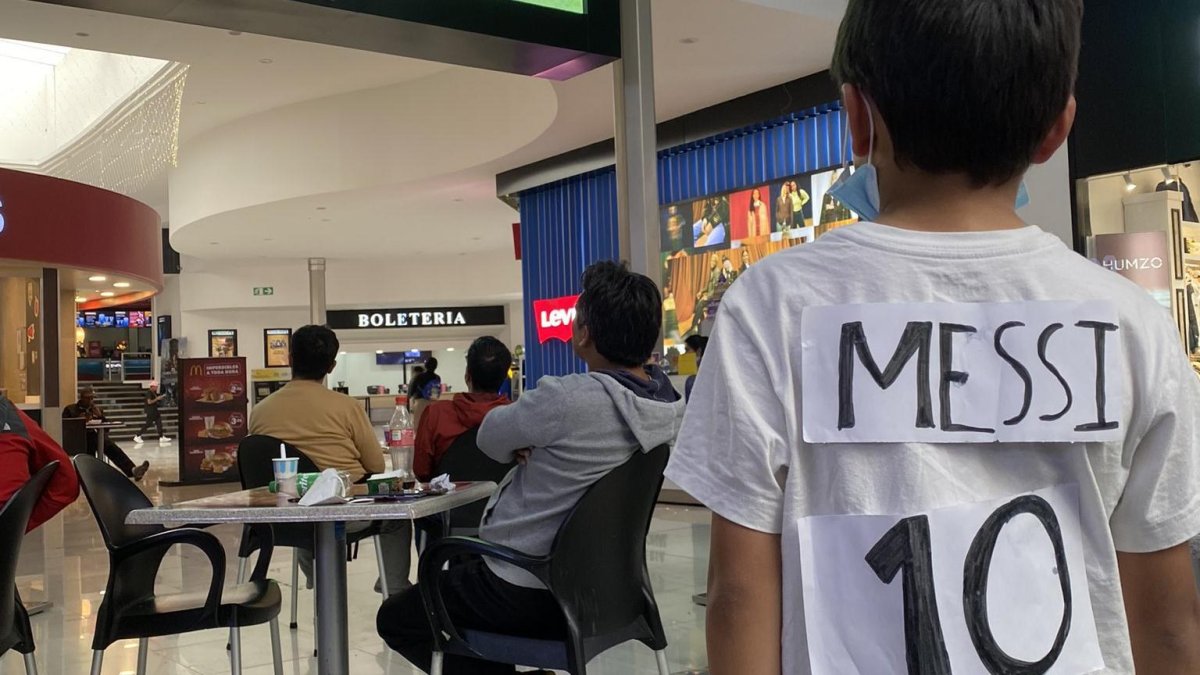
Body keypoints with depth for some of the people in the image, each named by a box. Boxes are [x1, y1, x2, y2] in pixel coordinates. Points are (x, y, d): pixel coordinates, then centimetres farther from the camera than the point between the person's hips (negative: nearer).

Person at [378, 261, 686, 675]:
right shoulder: (667, 402, -6)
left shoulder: (567, 400, -30)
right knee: (460, 575, 32)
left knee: (395, 619, 14)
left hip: (525, 595, -8)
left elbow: (490, 439, -11)